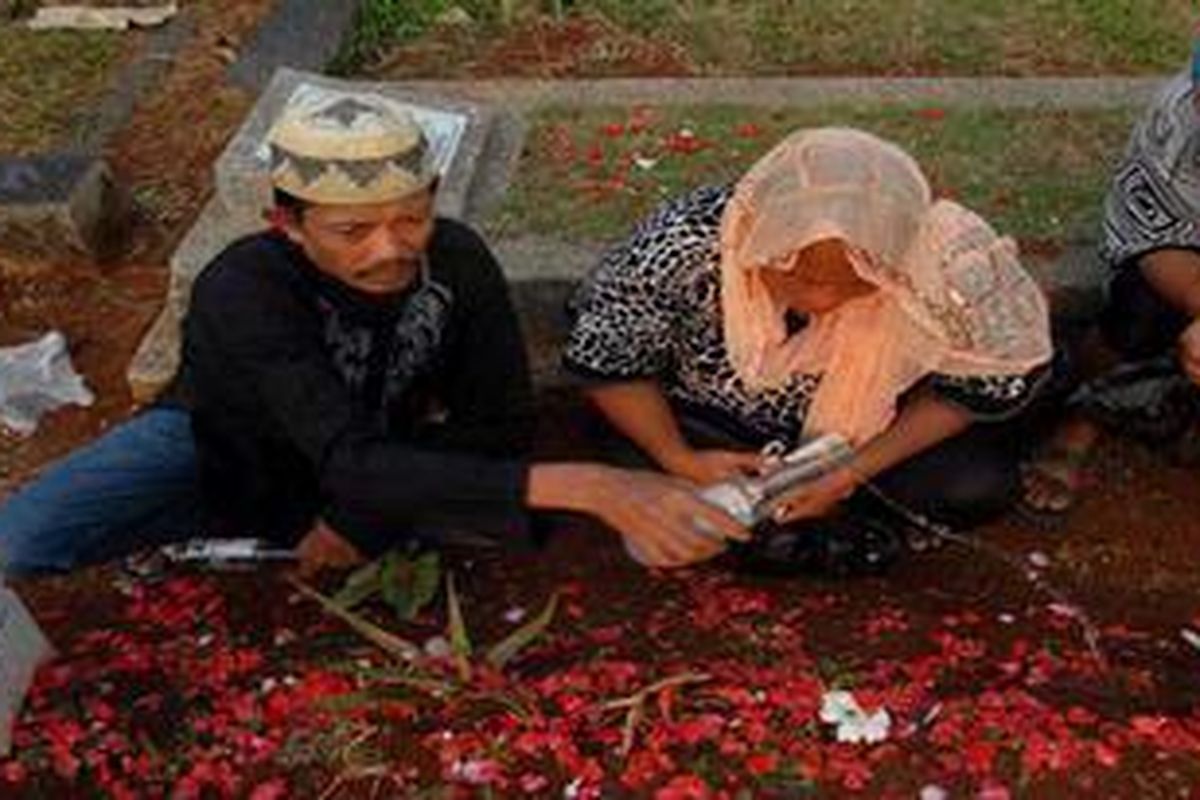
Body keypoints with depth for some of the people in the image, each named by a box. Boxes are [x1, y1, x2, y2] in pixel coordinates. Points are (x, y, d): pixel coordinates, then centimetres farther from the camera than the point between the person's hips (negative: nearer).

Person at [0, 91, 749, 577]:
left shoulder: (458, 259, -22)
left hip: (382, 457, 4)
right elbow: (352, 466, -48)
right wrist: (582, 485, -60)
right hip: (220, 451, -4)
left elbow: (498, 426, -12)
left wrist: (366, 513, -24)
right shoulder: (243, 290, -36)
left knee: (513, 522, -23)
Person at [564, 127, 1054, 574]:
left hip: (869, 424, 0)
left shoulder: (941, 267, -34)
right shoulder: (684, 247, -34)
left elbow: (998, 385, -17)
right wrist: (680, 461, -28)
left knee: (978, 486, -20)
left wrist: (858, 469, -25)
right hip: (716, 415, 1)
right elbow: (605, 364, -17)